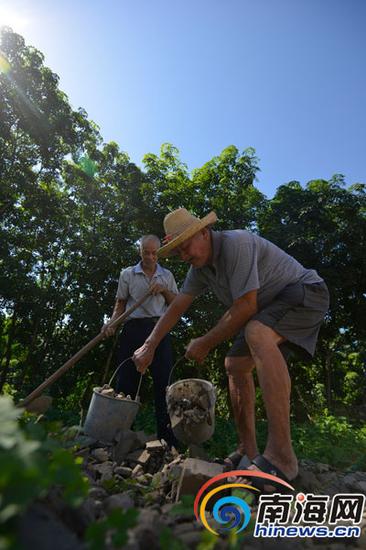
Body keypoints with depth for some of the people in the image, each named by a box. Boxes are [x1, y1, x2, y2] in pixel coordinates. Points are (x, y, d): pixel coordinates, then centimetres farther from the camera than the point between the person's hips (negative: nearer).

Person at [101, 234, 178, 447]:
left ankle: (168, 439, 7)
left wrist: (164, 290, -6)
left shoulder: (167, 275, 13)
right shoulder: (128, 274, 9)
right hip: (134, 328, 0)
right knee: (126, 381, 0)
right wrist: (112, 322, -7)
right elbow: (121, 303, 10)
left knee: (164, 382, -1)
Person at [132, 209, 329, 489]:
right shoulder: (200, 266, 0)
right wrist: (149, 346, -3)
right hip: (268, 308, 9)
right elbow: (177, 307, 1)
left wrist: (206, 343, -19)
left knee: (257, 334, -36)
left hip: (304, 291, -9)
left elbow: (245, 306, -29)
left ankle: (281, 455, -32)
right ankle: (248, 452, 9)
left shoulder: (236, 242, -27)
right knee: (235, 365, 2)